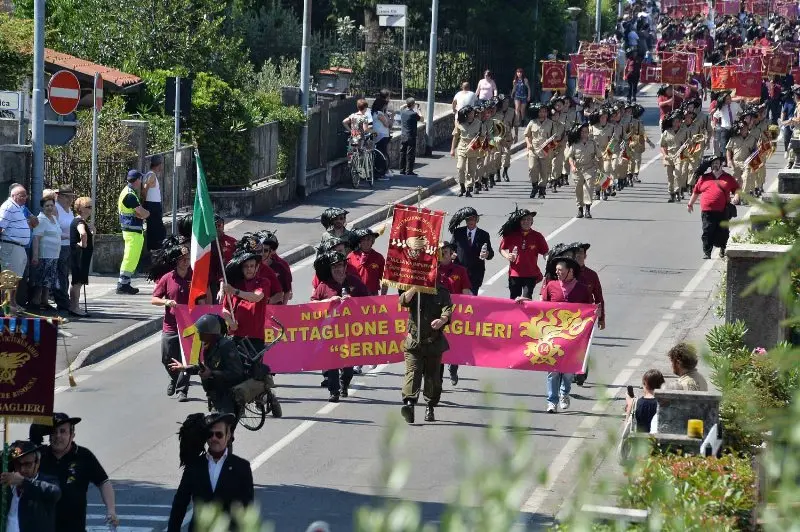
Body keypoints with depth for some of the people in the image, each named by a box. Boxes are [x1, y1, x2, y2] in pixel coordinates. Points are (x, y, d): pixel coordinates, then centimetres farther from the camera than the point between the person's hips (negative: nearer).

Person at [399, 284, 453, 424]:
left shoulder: (442, 292, 4)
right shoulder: (414, 292, 7)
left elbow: (447, 310, -12)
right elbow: (403, 301, -12)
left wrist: (442, 320, -34)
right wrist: (415, 288, -25)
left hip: (434, 342, 1)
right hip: (414, 342, -1)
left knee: (433, 375, 8)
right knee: (412, 372, -16)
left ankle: (430, 408, 23)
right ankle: (409, 403, -30)